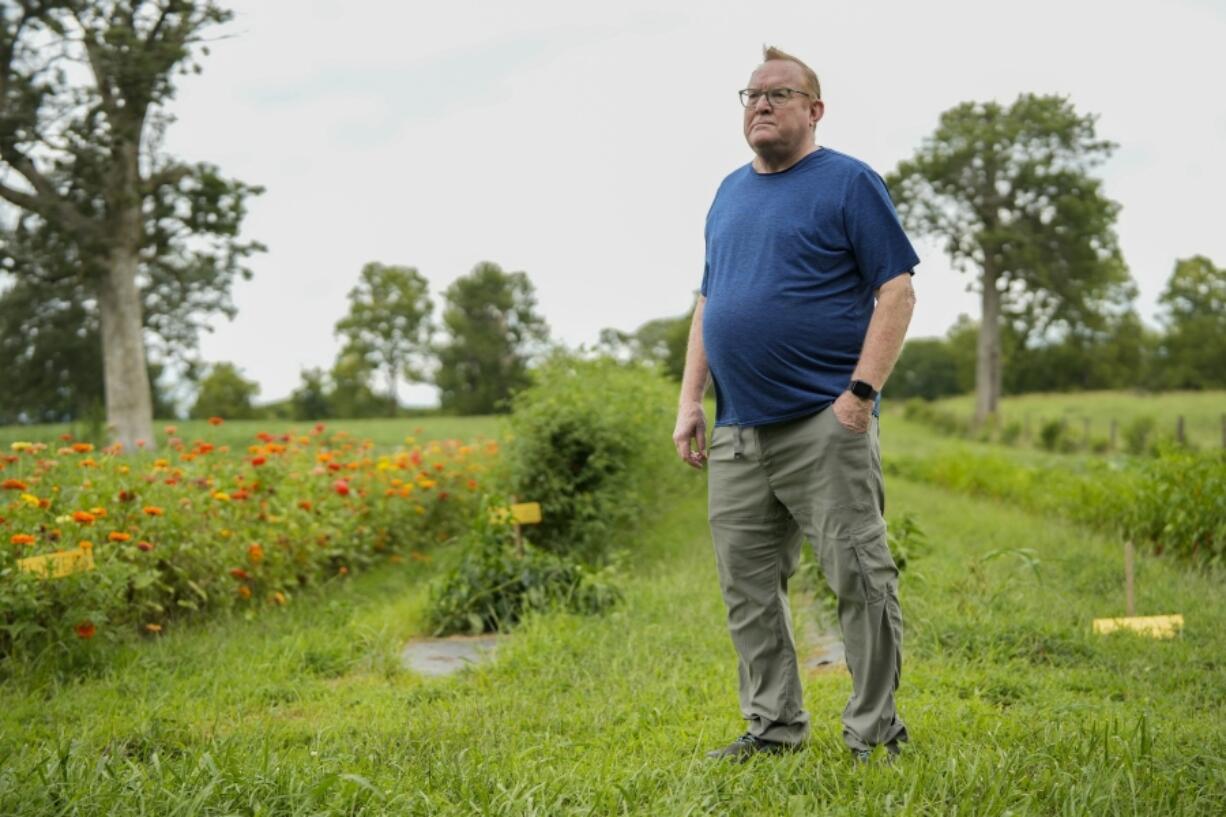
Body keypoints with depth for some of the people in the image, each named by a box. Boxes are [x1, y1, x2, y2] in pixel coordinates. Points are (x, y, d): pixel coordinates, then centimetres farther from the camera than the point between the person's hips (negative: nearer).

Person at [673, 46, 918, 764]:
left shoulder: (849, 183, -1)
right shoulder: (731, 192, 19)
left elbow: (896, 290, -7)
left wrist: (861, 393, -15)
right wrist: (690, 400, 13)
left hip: (825, 423, -6)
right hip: (738, 433, 7)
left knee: (859, 578, -4)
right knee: (747, 587, 8)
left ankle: (876, 729, 7)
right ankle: (774, 726, 19)